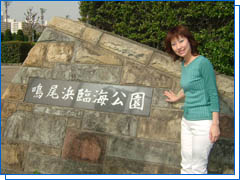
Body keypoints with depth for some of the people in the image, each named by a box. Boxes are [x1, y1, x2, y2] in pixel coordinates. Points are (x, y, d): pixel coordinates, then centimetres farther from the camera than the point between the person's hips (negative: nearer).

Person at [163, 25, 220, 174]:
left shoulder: (202, 62, -15)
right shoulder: (184, 63, 8)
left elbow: (213, 94, -14)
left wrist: (215, 124, -16)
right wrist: (177, 98, 41)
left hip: (203, 122, -8)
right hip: (187, 120, 8)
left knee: (198, 169, 1)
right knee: (186, 166, 15)